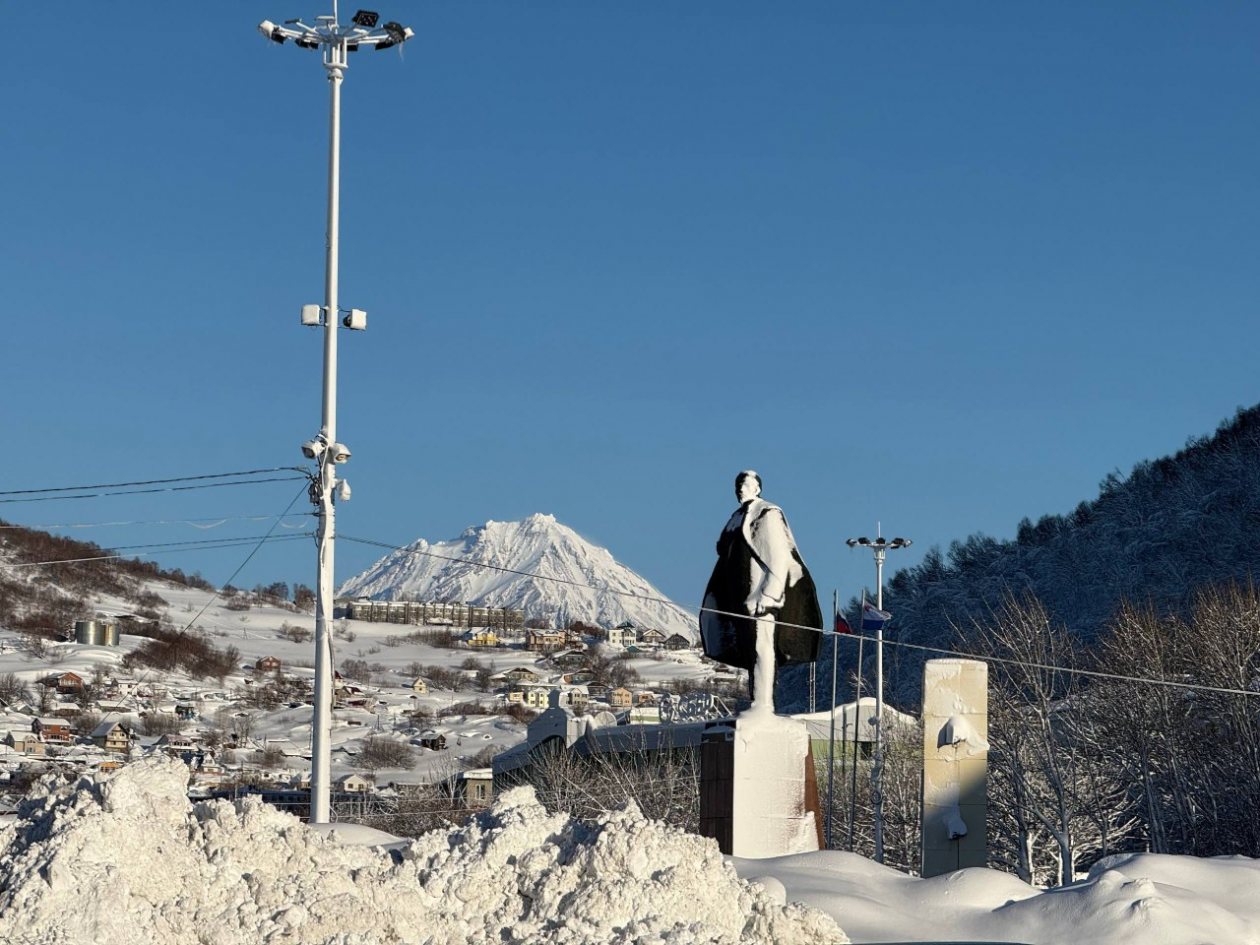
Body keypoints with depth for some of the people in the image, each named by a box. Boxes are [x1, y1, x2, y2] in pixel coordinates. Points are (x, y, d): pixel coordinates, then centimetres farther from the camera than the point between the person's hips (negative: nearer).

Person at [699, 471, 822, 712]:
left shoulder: (768, 515, -6)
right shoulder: (738, 518, 19)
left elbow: (780, 557, -12)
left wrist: (769, 593, -20)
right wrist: (715, 598, 17)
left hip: (760, 594, -8)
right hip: (741, 596, 8)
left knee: (761, 645, -12)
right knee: (748, 649, 6)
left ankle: (763, 703, -15)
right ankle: (758, 703, 7)